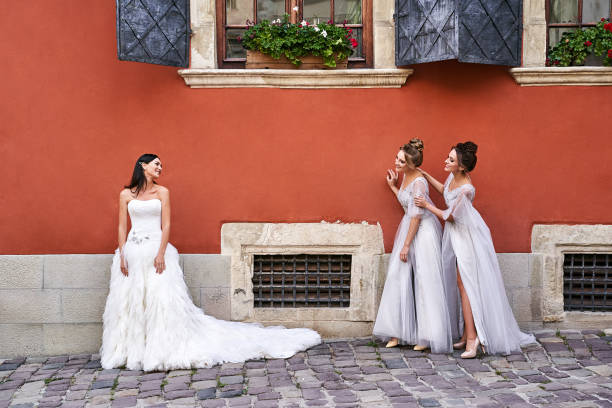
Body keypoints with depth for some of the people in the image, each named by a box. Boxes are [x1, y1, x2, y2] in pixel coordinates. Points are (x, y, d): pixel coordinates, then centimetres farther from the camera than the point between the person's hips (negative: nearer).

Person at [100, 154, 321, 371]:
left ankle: (167, 348, -7)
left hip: (156, 250, -2)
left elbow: (166, 226, -1)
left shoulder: (162, 192, 6)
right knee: (130, 300, 2)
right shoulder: (126, 195, 9)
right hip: (132, 251, 2)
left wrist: (161, 253, -13)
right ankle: (129, 350, 10)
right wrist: (122, 255, -3)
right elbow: (122, 227, 7)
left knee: (162, 297, -11)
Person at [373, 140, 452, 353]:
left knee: (425, 281, -5)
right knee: (398, 276, 6)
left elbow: (416, 216, -20)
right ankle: (399, 332, 13)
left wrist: (406, 245, -18)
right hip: (408, 227, 10)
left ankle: (428, 336, 2)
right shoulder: (406, 176, 7)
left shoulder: (419, 183, -21)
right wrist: (393, 186, 18)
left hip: (423, 231, -10)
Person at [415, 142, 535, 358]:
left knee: (465, 283, -9)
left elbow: (449, 216, -18)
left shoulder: (466, 189, -28)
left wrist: (428, 205, -7)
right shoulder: (453, 175, -3)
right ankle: (468, 334, 20)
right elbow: (444, 190, 21)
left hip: (466, 236, -9)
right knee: (462, 283, 12)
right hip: (455, 234, 9)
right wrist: (426, 176, 20)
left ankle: (472, 337, -5)